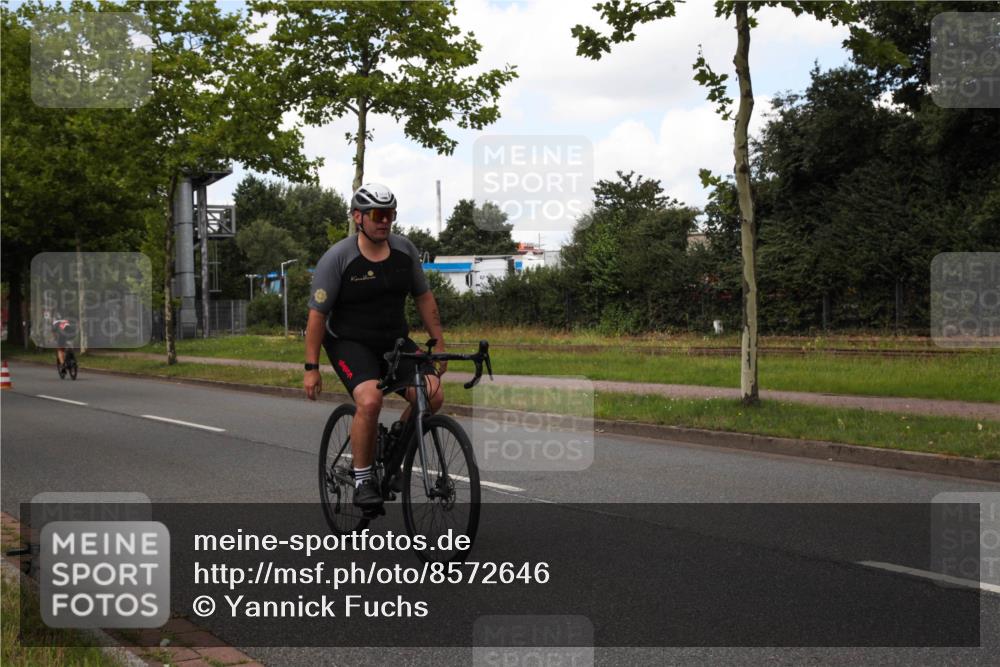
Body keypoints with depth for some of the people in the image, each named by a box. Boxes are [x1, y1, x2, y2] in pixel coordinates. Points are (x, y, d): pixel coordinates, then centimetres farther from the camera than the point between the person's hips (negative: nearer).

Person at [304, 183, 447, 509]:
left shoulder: (405, 250, -1)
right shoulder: (337, 258, -15)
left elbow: (423, 298, 10)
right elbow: (317, 314, -12)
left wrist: (439, 344, 8)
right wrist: (311, 368, -13)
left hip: (395, 341, 5)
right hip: (350, 343, -5)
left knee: (432, 395, -17)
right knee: (370, 401, -31)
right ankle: (362, 480, -10)